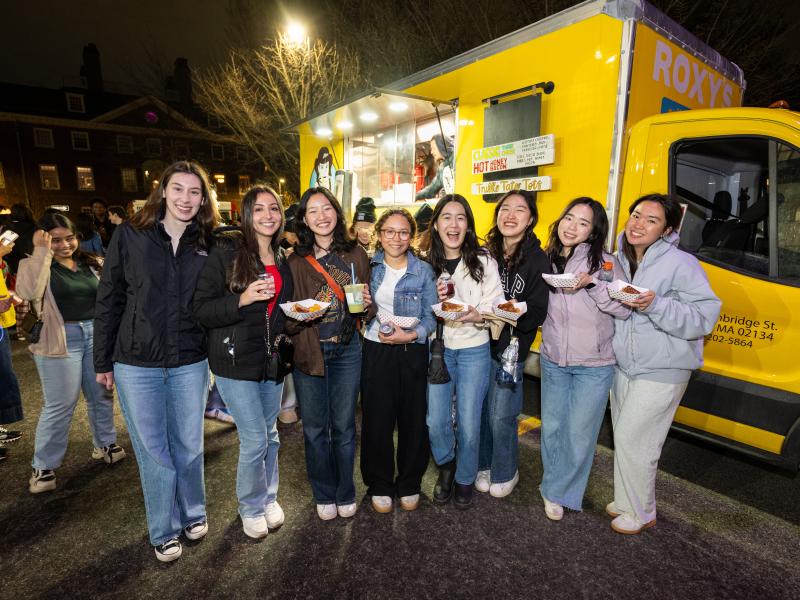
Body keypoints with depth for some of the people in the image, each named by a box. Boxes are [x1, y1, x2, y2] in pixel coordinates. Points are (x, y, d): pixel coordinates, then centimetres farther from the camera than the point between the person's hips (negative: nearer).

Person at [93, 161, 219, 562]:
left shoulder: (207, 244, 0)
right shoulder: (130, 236, -4)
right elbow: (108, 300, 0)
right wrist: (102, 361, 1)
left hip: (190, 363, 1)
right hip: (136, 364, -1)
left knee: (189, 445, 15)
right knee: (153, 451, 12)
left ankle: (193, 513, 38)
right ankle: (164, 531, 32)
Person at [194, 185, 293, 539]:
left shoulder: (284, 260, 9)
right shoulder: (224, 256, -8)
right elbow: (201, 310, -12)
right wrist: (242, 299, -25)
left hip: (272, 361, 5)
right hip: (236, 361, -5)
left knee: (270, 435, 15)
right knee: (255, 439, -1)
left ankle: (268, 498, 37)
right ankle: (251, 507, 25)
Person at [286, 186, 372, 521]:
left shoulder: (356, 254, 2)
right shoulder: (296, 261, 0)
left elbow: (368, 306, 8)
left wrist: (366, 304, -14)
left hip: (347, 349, 0)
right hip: (309, 351, 0)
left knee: (343, 425, 12)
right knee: (315, 427, 11)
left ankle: (345, 493, 33)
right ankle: (324, 494, 33)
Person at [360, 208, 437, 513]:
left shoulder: (423, 270, 1)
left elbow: (431, 316, -2)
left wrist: (411, 335, -17)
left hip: (412, 353, 0)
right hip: (375, 351, 1)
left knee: (413, 419, 8)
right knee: (377, 419, 4)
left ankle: (409, 484, 31)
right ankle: (380, 485, 27)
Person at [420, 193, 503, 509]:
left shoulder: (484, 262, -8)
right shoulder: (426, 262, -2)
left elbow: (497, 308, -5)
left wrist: (478, 316, -25)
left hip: (473, 350, -2)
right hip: (437, 348, 2)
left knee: (468, 424, 5)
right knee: (436, 421, 6)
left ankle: (465, 479, 34)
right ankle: (446, 467, 38)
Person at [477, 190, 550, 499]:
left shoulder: (537, 260, -7)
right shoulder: (486, 254, 3)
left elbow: (537, 313, -9)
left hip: (510, 348, -3)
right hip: (479, 343, 3)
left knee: (501, 417, 3)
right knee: (480, 410, 11)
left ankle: (505, 473, 30)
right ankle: (484, 465, 35)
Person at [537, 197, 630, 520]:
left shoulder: (604, 262, -9)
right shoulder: (546, 260, 3)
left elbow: (625, 309, -14)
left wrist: (592, 284, -24)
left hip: (594, 366, -3)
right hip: (553, 361, 4)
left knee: (579, 433, 5)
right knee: (552, 427, 14)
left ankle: (558, 493, 26)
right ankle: (555, 486, 36)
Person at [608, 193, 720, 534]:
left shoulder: (681, 265, -15)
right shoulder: (620, 259, 5)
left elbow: (705, 318, -17)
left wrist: (656, 306, -30)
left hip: (661, 372, -6)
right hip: (623, 365, 7)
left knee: (632, 441, 0)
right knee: (623, 437, 16)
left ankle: (641, 514, 24)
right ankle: (626, 501, 37)